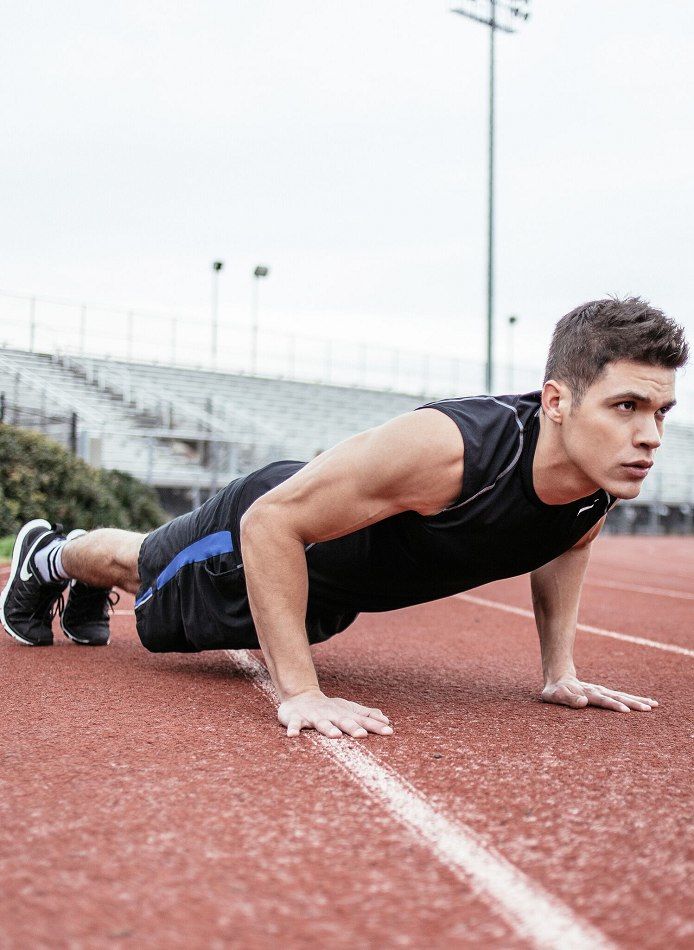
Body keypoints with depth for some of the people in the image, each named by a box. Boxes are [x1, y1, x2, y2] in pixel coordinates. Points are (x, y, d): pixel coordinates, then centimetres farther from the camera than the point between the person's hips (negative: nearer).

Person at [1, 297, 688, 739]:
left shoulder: (607, 471, -25)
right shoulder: (449, 450, -47)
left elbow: (564, 543, 1)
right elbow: (271, 522, -40)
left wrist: (559, 671, -4)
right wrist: (299, 693, -40)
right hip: (263, 528, -6)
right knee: (139, 569, 27)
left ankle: (90, 593, 66)